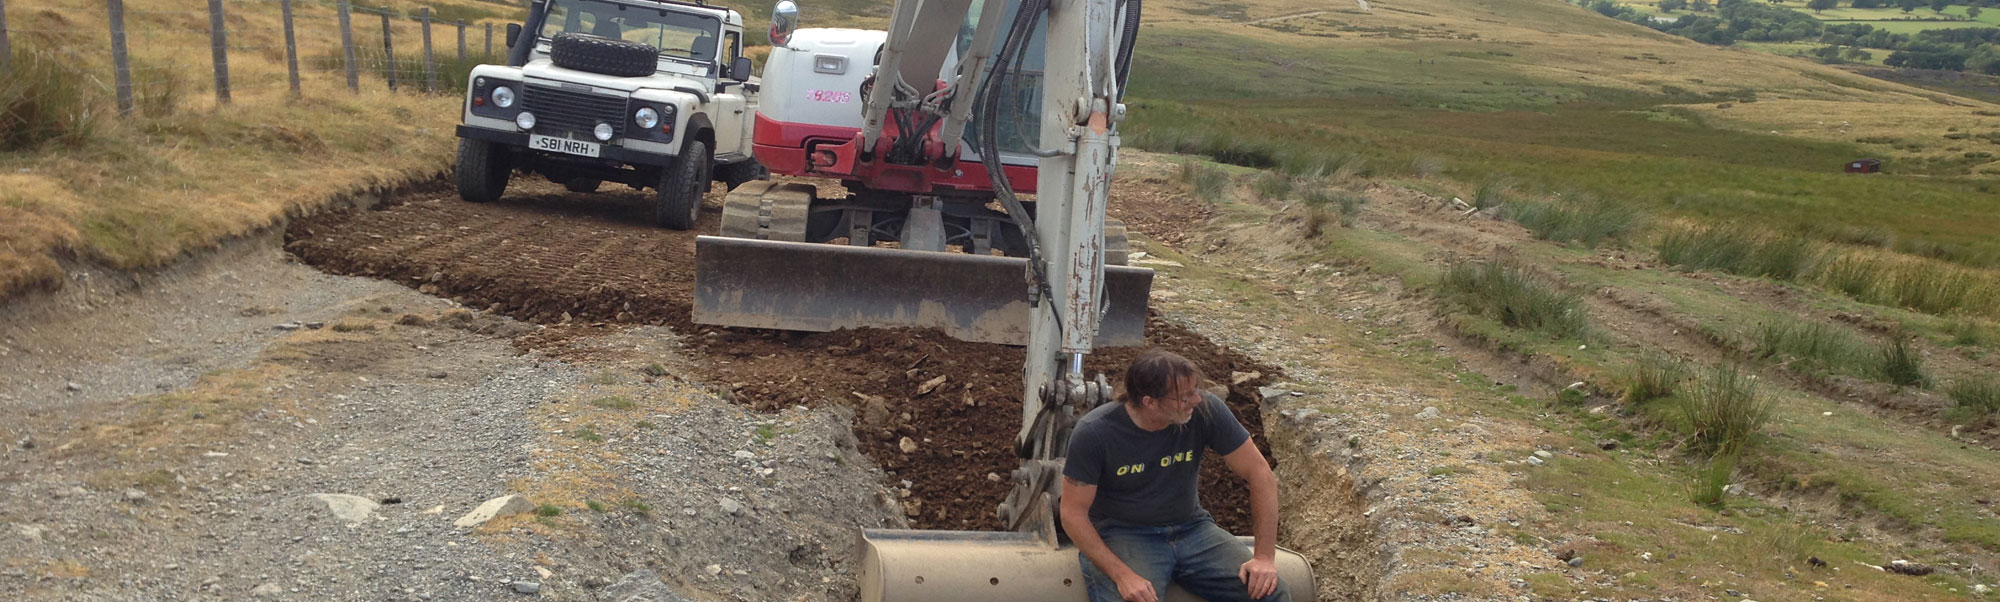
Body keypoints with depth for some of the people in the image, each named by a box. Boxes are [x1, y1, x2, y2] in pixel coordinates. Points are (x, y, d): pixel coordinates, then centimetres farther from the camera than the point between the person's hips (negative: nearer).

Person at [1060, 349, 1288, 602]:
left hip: (1190, 528, 3)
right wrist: (1122, 575, -27)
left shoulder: (1205, 409, -14)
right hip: (1122, 534, -3)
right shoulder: (1093, 433, -20)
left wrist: (1265, 556, -12)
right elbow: (1073, 513, -15)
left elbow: (1260, 473, -7)